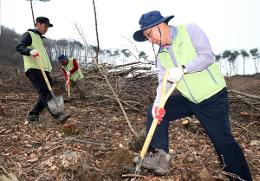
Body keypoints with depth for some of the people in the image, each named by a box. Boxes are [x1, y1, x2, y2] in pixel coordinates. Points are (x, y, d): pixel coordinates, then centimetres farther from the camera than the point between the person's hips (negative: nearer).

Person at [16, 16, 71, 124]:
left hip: (44, 70, 9)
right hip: (34, 69, -9)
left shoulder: (39, 38, 31)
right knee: (45, 93, -21)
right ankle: (58, 115, -32)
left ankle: (32, 116, 13)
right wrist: (30, 51, -33)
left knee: (45, 95, 3)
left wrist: (49, 69, 30)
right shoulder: (29, 34, 5)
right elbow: (19, 47, -13)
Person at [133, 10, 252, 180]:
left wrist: (183, 69, -29)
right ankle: (160, 156, -4)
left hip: (212, 97, -6)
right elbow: (164, 83, -4)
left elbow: (208, 56, -19)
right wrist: (158, 102, -22)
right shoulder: (161, 55, 6)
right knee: (154, 111, -4)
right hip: (188, 99, 6)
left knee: (224, 141, -5)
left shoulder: (190, 30, -10)